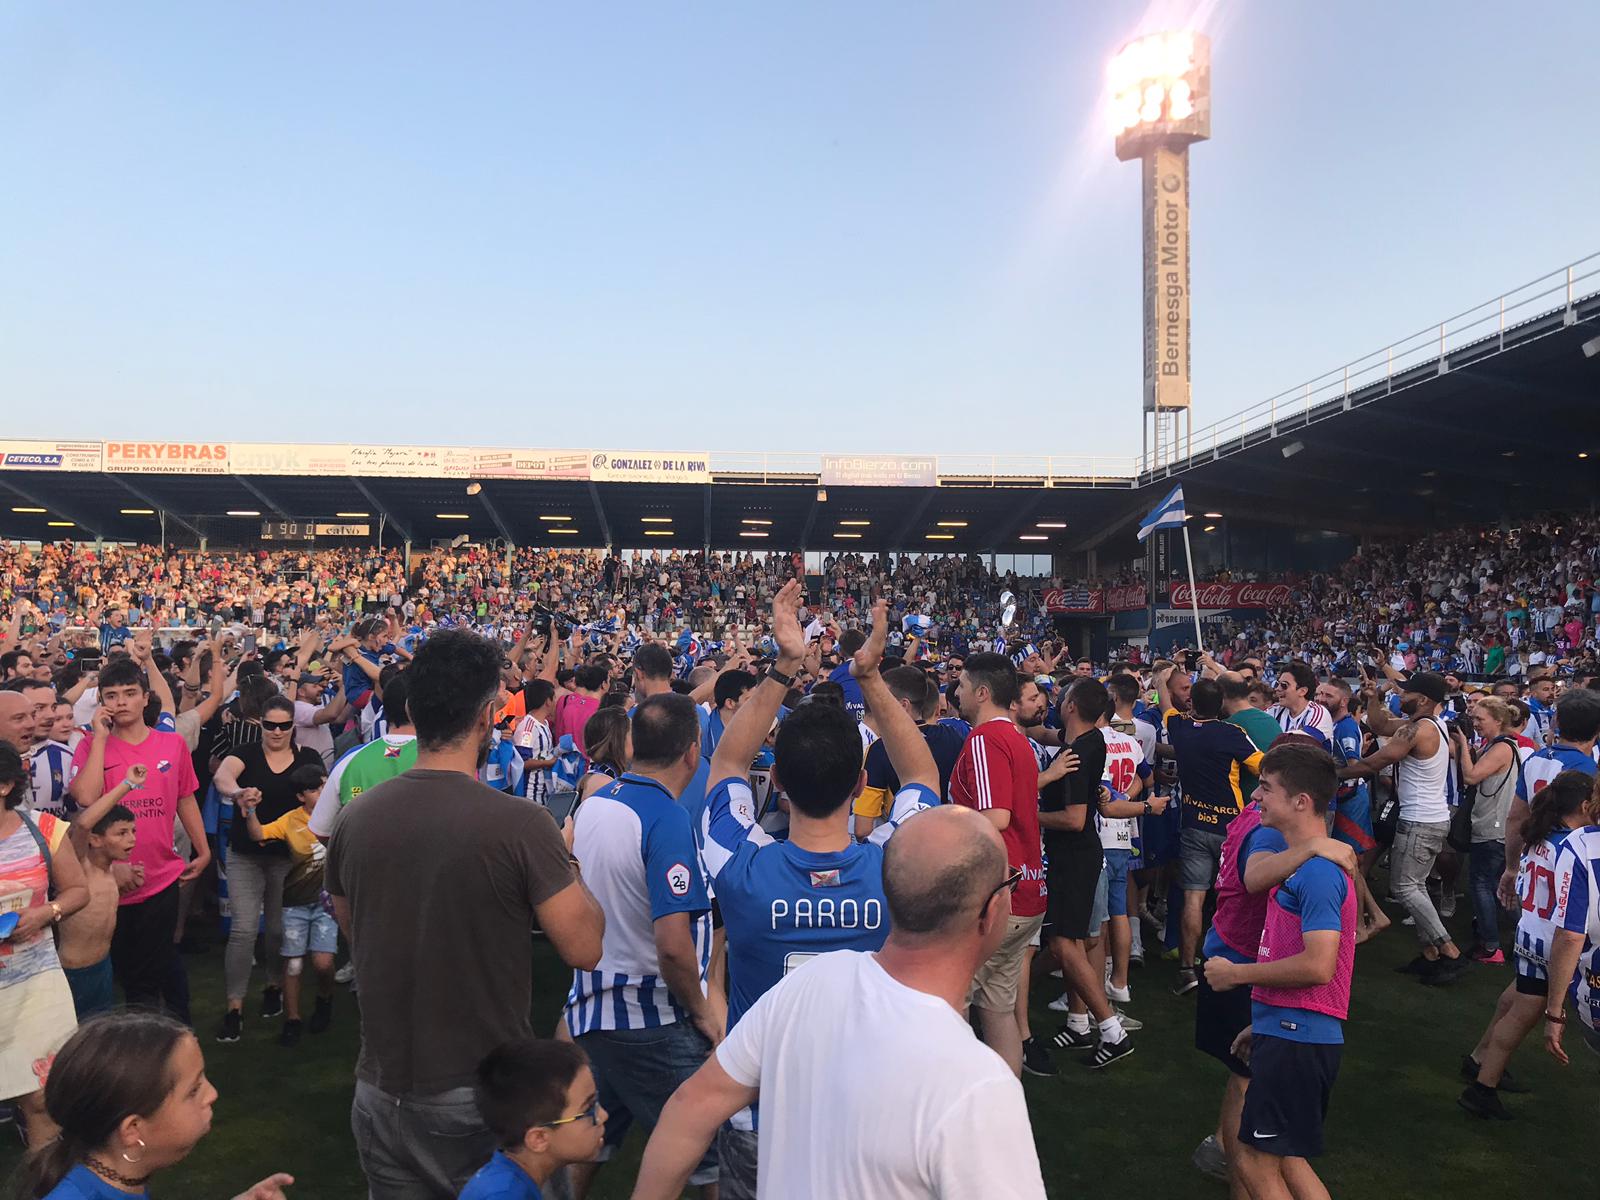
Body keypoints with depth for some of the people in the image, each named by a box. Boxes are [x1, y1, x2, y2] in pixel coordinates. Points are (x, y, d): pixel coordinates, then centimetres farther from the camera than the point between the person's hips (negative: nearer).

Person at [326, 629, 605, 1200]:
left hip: (383, 1085, 4)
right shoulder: (519, 823, -21)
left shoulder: (355, 817, -7)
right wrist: (570, 866, 1)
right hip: (486, 1093, -4)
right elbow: (584, 948, -16)